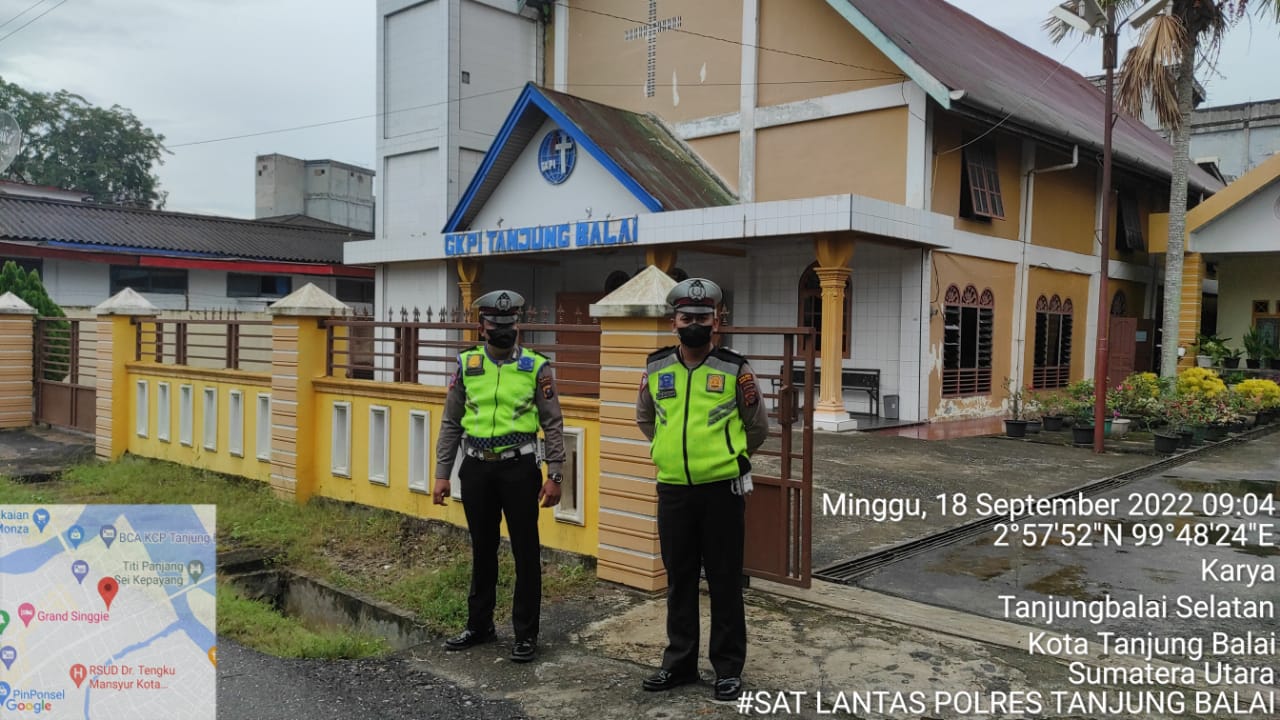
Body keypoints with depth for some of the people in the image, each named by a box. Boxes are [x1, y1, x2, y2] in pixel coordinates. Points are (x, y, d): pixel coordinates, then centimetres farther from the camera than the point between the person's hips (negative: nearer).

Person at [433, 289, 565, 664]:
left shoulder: (536, 367, -3)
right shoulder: (467, 365, 5)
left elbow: (553, 425, -2)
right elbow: (451, 423, 8)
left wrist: (554, 475, -8)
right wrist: (442, 474, 4)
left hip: (519, 468, -3)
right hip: (476, 468, 3)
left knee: (525, 552, 3)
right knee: (482, 550, 15)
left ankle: (526, 633, 14)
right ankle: (479, 625, 29)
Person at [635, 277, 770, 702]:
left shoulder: (734, 370, -5)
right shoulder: (656, 369, 3)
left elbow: (758, 426, 8)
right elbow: (645, 419, 21)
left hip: (721, 491, -3)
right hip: (673, 491, 3)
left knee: (724, 582, 5)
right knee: (679, 581, 13)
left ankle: (728, 668, 18)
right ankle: (679, 663, 26)